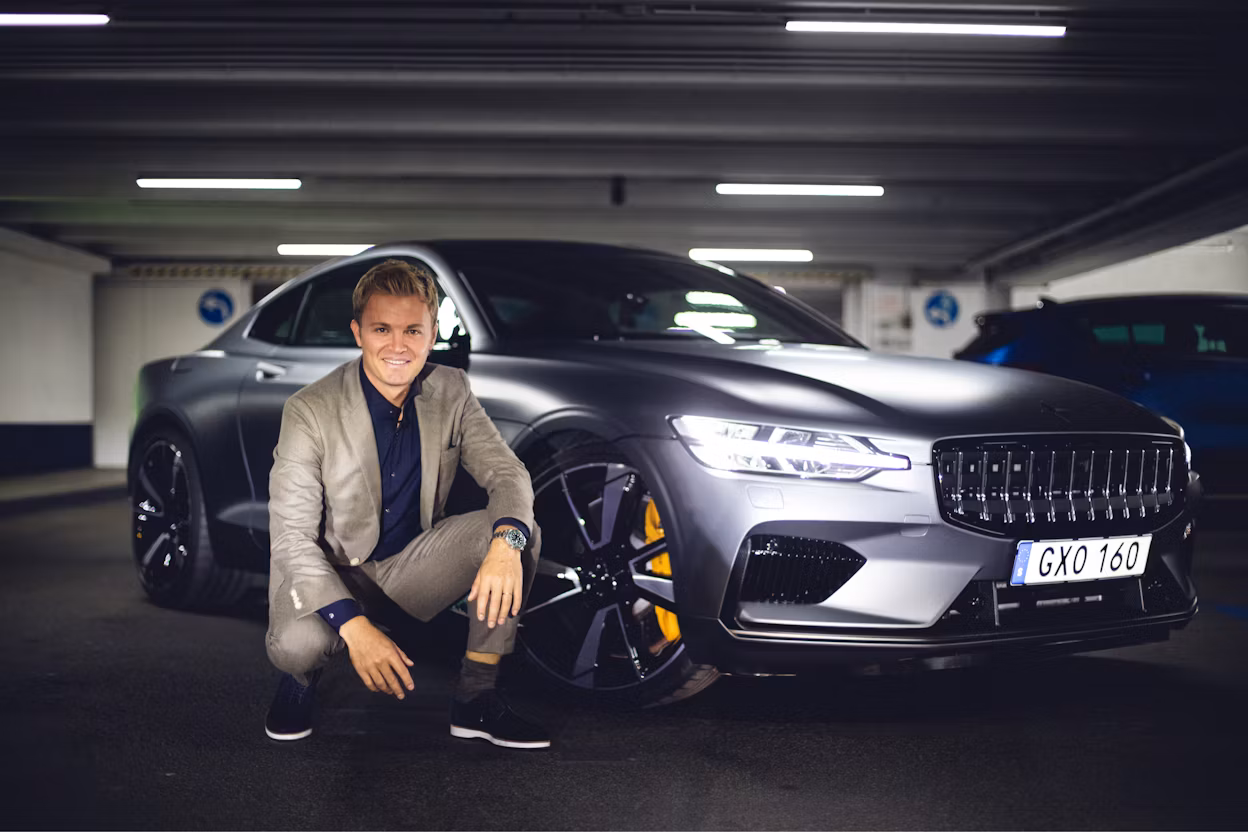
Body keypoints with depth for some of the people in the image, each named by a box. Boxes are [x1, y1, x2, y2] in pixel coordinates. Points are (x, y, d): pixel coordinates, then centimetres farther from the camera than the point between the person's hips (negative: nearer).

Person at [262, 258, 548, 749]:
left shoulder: (451, 391, -6)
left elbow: (508, 474, -9)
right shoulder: (310, 411, -19)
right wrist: (353, 625, -36)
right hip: (329, 572, -4)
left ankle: (476, 698, -11)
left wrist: (506, 545, -33)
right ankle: (300, 679, 4)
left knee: (519, 532, -19)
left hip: (411, 562, 4)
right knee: (298, 643, -36)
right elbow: (292, 538, -23)